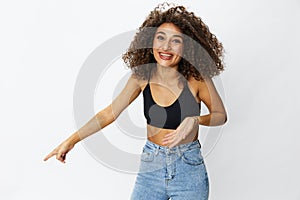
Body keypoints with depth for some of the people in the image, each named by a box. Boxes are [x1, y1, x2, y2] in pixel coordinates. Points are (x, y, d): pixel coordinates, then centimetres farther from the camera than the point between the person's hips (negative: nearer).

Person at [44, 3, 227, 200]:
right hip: (151, 165, 2)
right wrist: (72, 140, -5)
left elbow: (221, 115, -2)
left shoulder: (196, 79, -15)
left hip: (188, 169, -2)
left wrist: (195, 120, -23)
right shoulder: (142, 77, -8)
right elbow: (110, 112, -1)